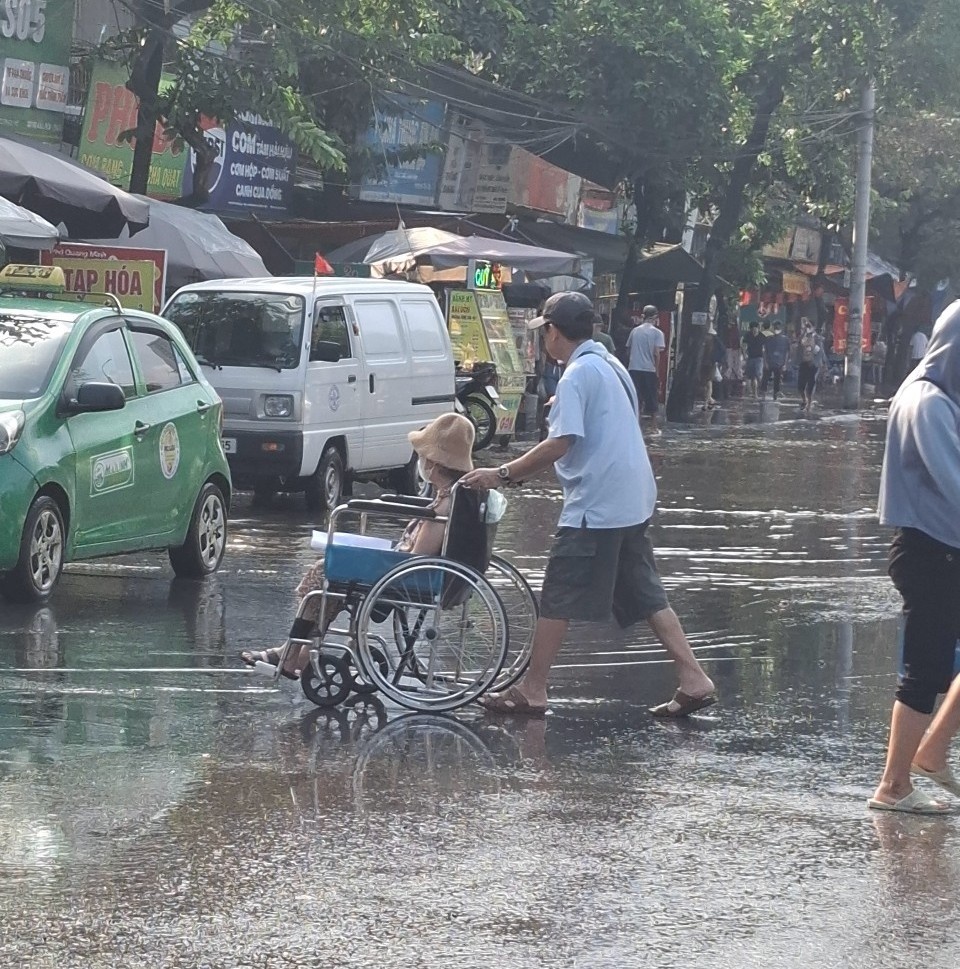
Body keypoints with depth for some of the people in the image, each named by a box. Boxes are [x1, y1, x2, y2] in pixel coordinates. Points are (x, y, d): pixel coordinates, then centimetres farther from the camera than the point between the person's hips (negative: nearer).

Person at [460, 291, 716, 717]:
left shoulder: (577, 376, -14)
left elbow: (560, 444, -22)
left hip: (595, 506, -9)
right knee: (645, 596, 11)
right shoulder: (611, 366, 15)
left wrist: (502, 474, -17)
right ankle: (693, 680, 5)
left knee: (558, 598, 0)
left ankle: (532, 690, 5)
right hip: (632, 502, 9)